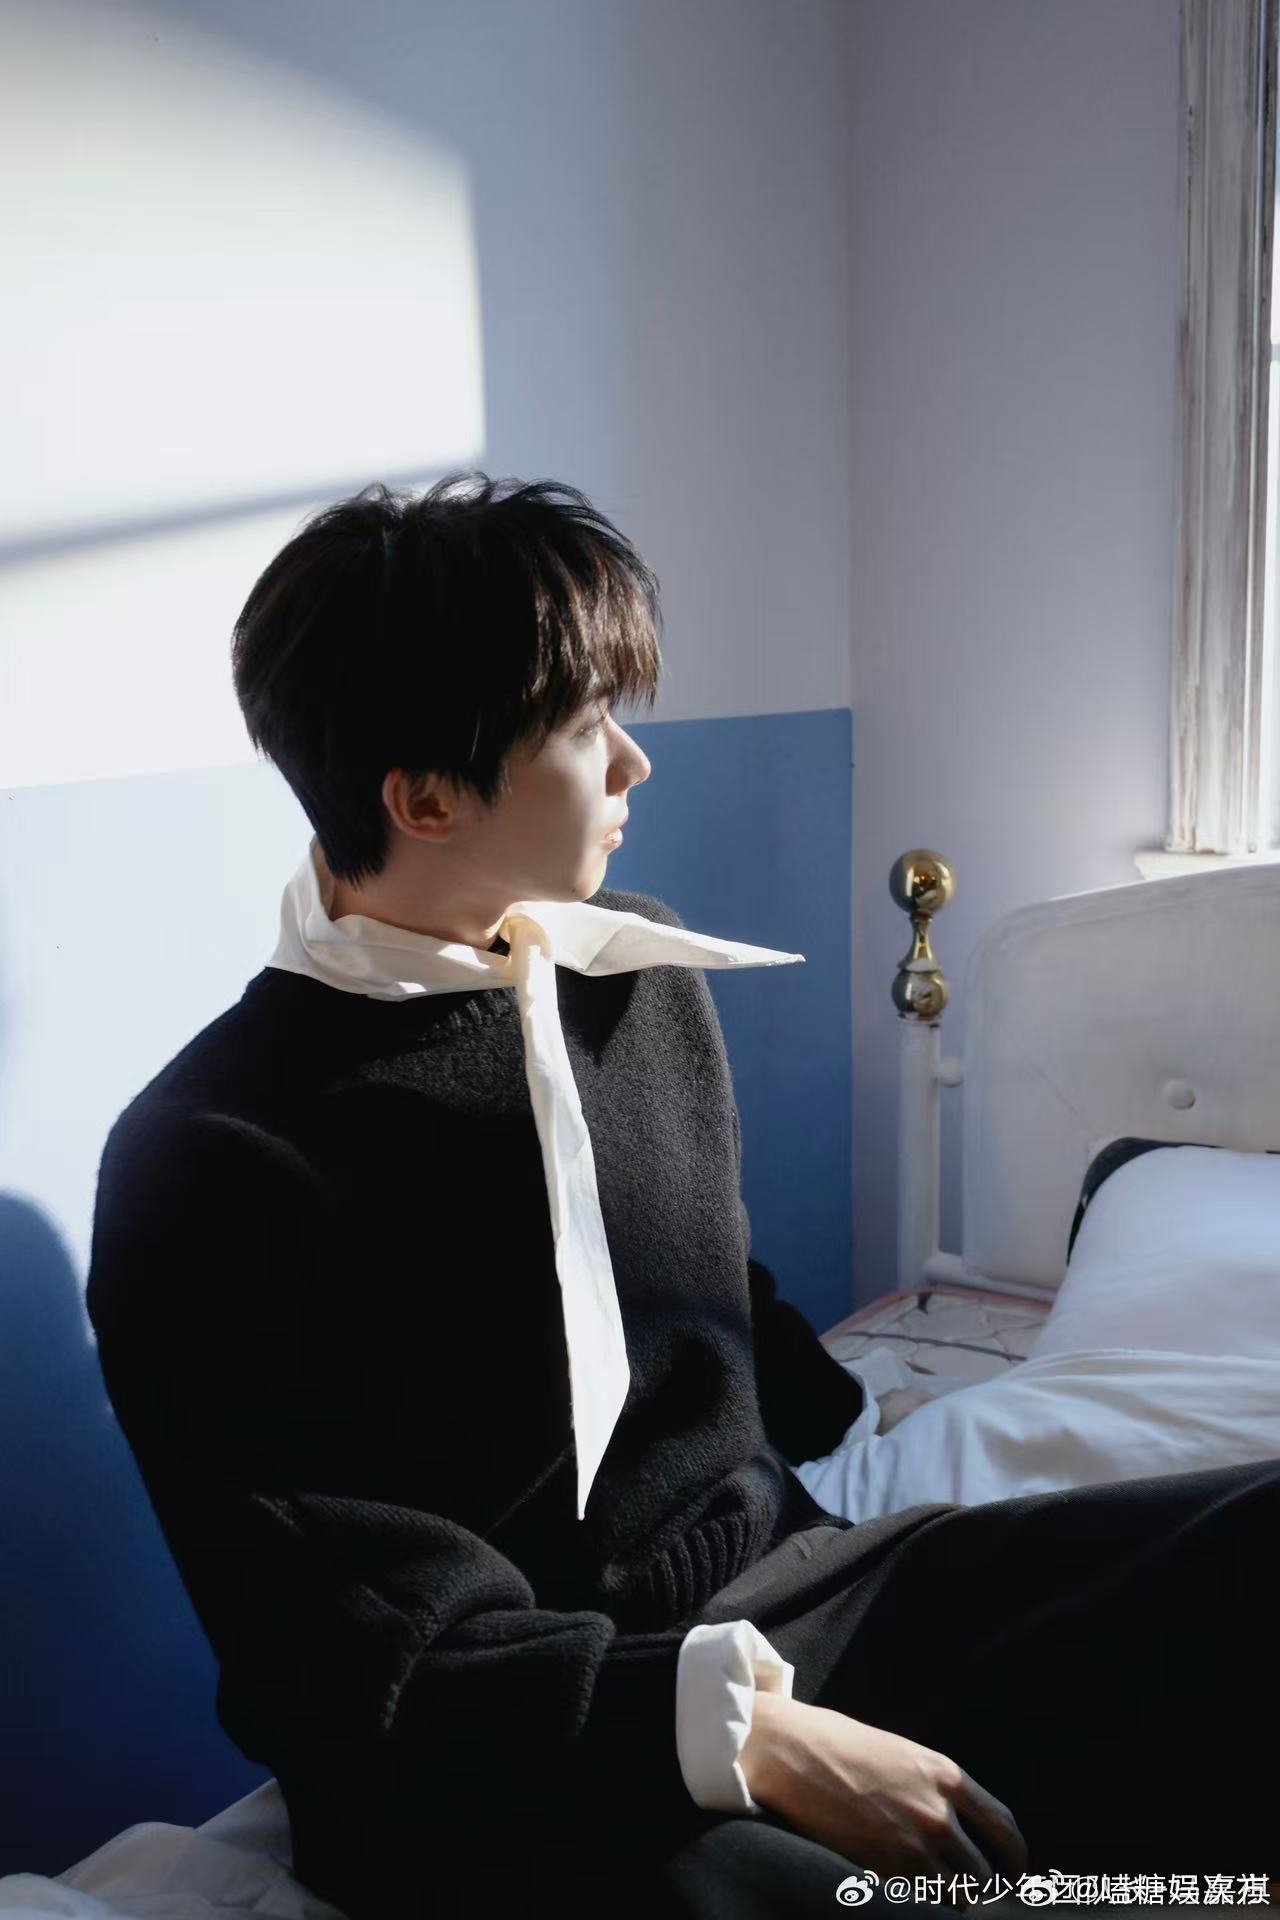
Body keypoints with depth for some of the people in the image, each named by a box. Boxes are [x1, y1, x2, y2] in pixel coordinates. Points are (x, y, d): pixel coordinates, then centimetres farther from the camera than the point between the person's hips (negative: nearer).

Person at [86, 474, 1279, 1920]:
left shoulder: (646, 980, 7)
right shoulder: (212, 1164, -12)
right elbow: (358, 1661, -14)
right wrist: (745, 1737, -23)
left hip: (775, 1594, 7)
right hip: (487, 1769, -6)